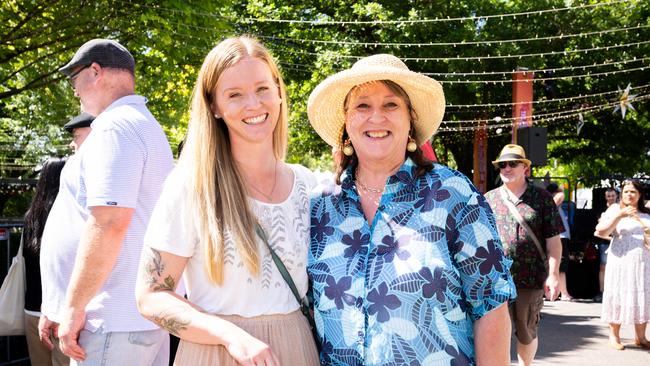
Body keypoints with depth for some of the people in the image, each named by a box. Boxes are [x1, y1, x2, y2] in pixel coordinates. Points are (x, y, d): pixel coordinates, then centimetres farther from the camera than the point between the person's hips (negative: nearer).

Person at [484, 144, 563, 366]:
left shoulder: (542, 198, 3)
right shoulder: (489, 200, 8)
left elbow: (553, 241, 2)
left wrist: (553, 275, -5)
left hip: (531, 280, 0)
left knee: (527, 333, 12)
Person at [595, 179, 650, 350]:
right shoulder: (615, 210, 4)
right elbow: (601, 232, -6)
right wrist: (619, 216, -15)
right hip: (621, 260, -3)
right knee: (618, 296, -2)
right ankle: (614, 336, 6)